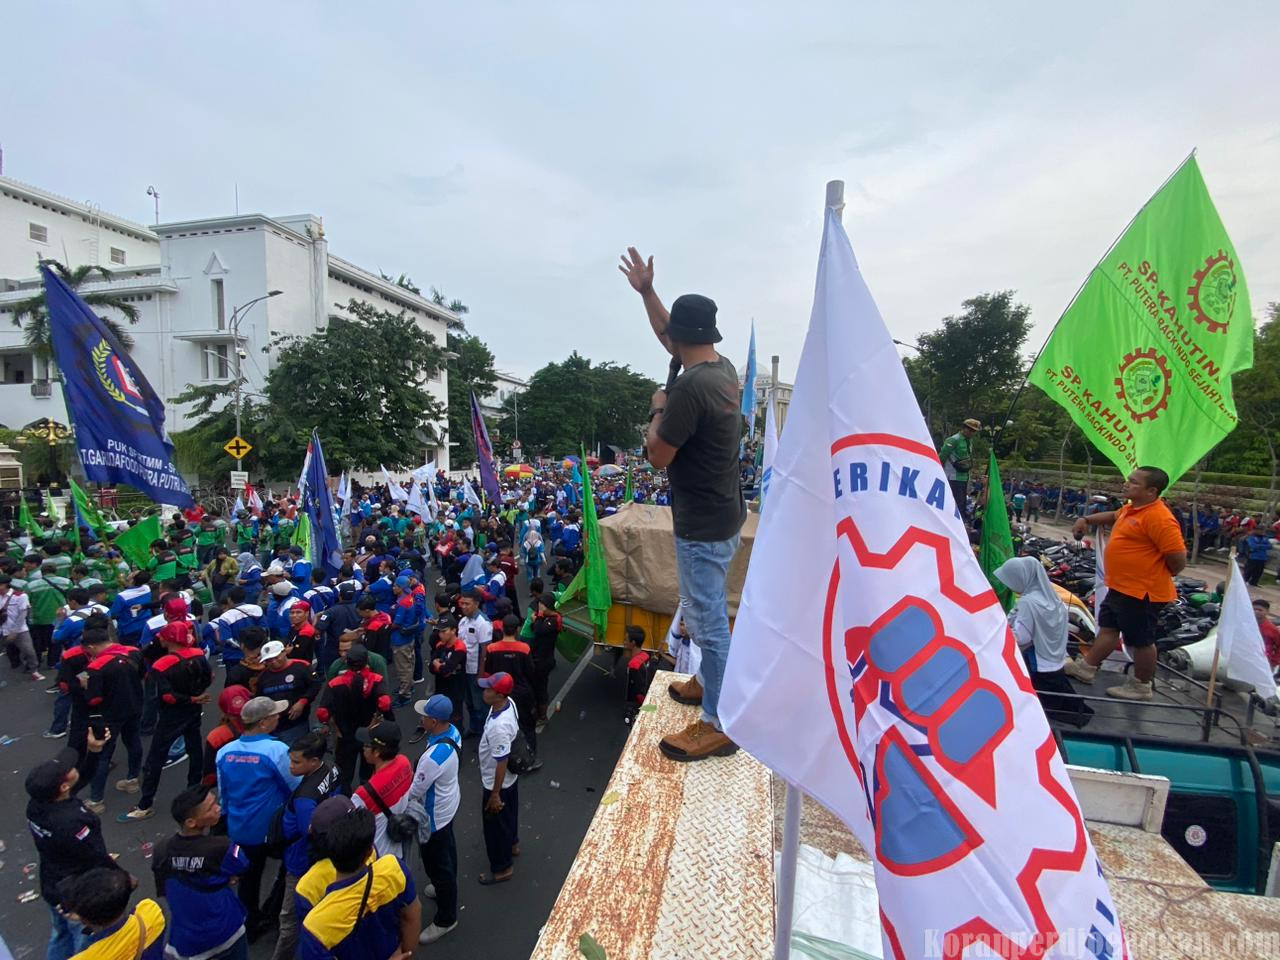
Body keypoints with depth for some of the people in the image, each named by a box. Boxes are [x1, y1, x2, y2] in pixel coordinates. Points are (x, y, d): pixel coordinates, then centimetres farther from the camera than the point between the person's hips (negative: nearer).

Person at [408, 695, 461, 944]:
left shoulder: (433, 757, -41)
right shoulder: (452, 731, -16)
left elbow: (415, 792, -25)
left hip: (434, 815, -8)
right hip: (448, 802, 8)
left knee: (437, 864, 13)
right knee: (447, 849, 31)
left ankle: (445, 918, 34)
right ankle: (446, 887, 57)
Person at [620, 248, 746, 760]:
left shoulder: (691, 386, -25)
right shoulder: (722, 367, 4)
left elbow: (658, 455, -17)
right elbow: (667, 336, 21)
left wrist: (659, 409, -3)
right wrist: (646, 291, 22)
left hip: (702, 526, -10)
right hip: (724, 515, 10)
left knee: (709, 620, 1)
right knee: (711, 612, 24)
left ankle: (718, 725, 15)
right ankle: (712, 681, 43)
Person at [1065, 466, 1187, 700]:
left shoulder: (1159, 518, -24)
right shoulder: (1132, 508, 7)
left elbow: (1179, 558, -24)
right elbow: (1114, 516, 31)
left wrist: (1160, 576, -7)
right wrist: (1087, 520, 18)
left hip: (1142, 592, -10)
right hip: (1121, 587, 10)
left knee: (1140, 640, 7)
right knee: (1108, 628, 19)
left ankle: (1141, 686, 24)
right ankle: (1086, 667, 31)